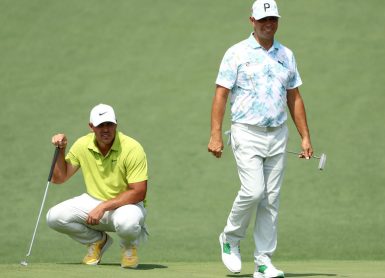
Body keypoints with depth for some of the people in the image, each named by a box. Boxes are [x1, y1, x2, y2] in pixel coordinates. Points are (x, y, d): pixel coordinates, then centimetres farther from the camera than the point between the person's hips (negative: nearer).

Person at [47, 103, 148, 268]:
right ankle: (98, 241, 9)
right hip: (94, 202, 5)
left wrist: (103, 207, -27)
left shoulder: (132, 149, -19)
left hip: (127, 204, -5)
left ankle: (129, 245, 0)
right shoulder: (82, 145, -5)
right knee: (54, 217, -18)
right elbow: (59, 178, 4)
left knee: (127, 222, -41)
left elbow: (139, 193, -22)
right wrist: (61, 150, -13)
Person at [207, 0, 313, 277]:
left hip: (278, 134, 4)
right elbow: (221, 94, -5)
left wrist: (305, 136, 10)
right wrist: (215, 135, -13)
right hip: (247, 133, -4)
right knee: (253, 191, -17)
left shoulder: (286, 55, 12)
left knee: (271, 199, 2)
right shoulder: (237, 53, -1)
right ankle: (231, 239, 8)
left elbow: (294, 98, 16)